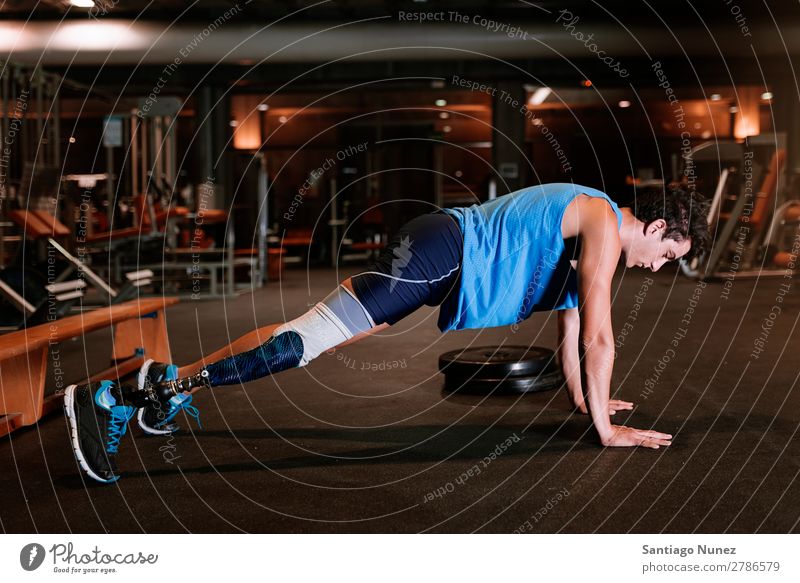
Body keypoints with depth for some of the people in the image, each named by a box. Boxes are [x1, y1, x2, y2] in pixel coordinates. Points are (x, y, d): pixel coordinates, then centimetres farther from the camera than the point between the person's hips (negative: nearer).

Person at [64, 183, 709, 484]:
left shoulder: (595, 221, 20)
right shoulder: (606, 226, -10)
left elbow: (572, 319, 29)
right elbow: (598, 336, -14)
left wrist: (582, 395, 33)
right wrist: (606, 429, -7)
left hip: (451, 258, 10)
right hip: (442, 251, -10)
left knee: (316, 337, 11)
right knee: (303, 341, -17)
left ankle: (168, 383, 15)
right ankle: (115, 398, -21)